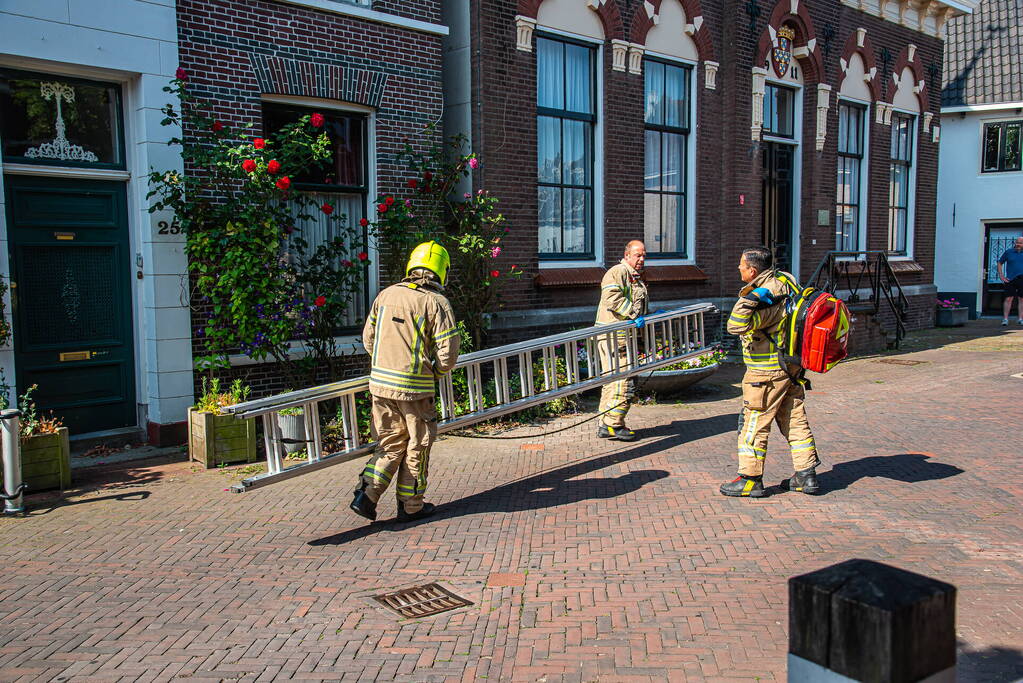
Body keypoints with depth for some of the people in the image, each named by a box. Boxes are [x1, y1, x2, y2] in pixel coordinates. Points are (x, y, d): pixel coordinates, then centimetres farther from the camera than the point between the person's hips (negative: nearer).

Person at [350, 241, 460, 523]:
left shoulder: (386, 295, 4)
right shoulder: (437, 303, -10)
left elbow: (368, 339, 10)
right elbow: (448, 354, -13)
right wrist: (434, 371, 8)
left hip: (380, 382, 4)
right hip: (415, 388, -4)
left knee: (391, 444, 18)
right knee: (417, 447, 12)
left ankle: (366, 493, 5)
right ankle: (411, 506, 22)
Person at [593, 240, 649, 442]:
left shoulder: (637, 278, 24)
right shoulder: (617, 272, -10)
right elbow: (612, 298, -25)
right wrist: (634, 314, -27)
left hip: (625, 336, 11)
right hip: (614, 336, -11)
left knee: (612, 380, 13)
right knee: (624, 381, -10)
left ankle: (606, 425, 20)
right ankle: (614, 425, -4)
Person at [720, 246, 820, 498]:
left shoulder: (768, 298, -24)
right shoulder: (783, 280, 4)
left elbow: (736, 326, -35)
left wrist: (750, 298, -36)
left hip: (767, 372, -9)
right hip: (790, 368, 9)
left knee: (754, 424, 1)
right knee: (795, 421, 14)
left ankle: (750, 479, 8)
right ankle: (806, 476, 20)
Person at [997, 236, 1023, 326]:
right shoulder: (1008, 252, 6)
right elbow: (1000, 263, 13)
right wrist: (1001, 275, 3)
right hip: (1010, 279, -1)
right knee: (1008, 299, -6)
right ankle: (1005, 319, -6)